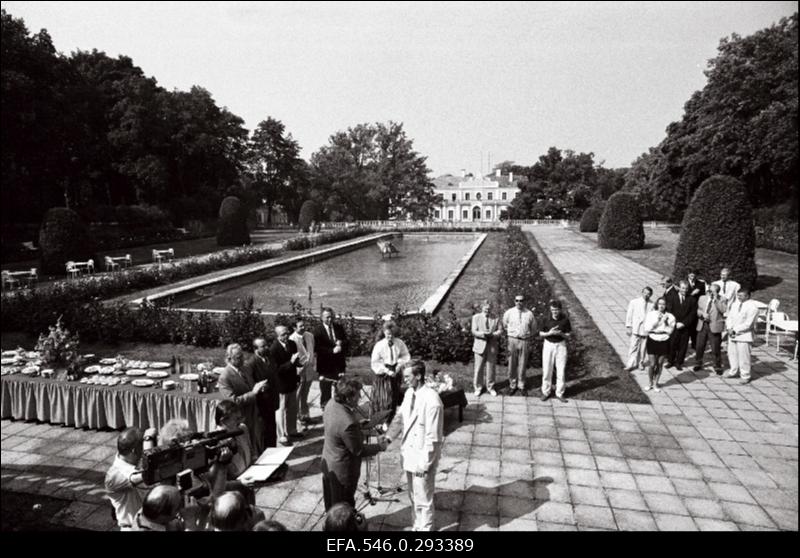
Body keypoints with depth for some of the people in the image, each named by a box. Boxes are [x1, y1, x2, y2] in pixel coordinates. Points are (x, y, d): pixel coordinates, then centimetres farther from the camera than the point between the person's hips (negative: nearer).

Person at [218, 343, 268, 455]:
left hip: (254, 416, 7)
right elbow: (233, 401, -24)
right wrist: (253, 393, -28)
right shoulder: (224, 378, -21)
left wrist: (259, 387, -5)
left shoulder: (244, 369, 3)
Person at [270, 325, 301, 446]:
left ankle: (291, 430, 37)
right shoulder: (273, 349, -22)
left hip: (292, 382, 7)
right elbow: (276, 369, -23)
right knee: (281, 410, 6)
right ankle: (282, 436, 20)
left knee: (293, 408, 19)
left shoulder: (292, 344, -1)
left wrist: (297, 360, -10)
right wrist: (291, 362, -32)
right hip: (281, 385, -7)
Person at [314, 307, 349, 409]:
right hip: (325, 366, -4)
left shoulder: (339, 328, 7)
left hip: (339, 363, 4)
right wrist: (332, 350, -22)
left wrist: (341, 343, -14)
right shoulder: (318, 331, -8)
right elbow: (317, 348, -14)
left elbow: (346, 341, 8)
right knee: (325, 392, 7)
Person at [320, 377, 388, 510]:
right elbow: (358, 450, -23)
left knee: (331, 506, 28)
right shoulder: (347, 423, -37)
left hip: (327, 463, 8)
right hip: (342, 471, -8)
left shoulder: (331, 404, -11)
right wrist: (379, 447, -9)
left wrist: (358, 425, 5)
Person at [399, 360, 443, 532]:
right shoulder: (409, 393, -1)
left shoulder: (431, 400, -25)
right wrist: (402, 449, 10)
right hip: (409, 454, 8)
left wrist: (424, 464, -17)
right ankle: (417, 526, 42)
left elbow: (433, 437, -22)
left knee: (423, 499, 10)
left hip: (422, 458, -7)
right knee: (413, 497, 23)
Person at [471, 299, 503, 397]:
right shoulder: (476, 317, 3)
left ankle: (490, 387, 24)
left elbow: (500, 330, 2)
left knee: (491, 368, 8)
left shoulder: (495, 318, 6)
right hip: (480, 345, -1)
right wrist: (483, 334, -23)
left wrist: (493, 334, -18)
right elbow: (474, 332, -5)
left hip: (492, 346, 1)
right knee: (479, 368, 2)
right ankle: (478, 387, 17)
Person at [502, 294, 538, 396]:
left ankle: (522, 386, 22)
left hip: (524, 341, 0)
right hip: (512, 340, 0)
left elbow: (534, 329, 14)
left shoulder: (529, 314, 0)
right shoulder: (509, 313, 0)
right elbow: (504, 326, 12)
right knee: (512, 364, 4)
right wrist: (510, 334, 9)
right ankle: (513, 385, 17)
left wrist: (528, 336, 9)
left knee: (522, 364, 8)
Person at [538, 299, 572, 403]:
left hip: (561, 345, 0)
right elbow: (541, 334, 0)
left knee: (561, 370, 3)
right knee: (546, 370, 5)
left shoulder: (565, 319, -9)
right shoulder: (546, 319, -8)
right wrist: (549, 333, -20)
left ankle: (559, 393, 16)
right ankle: (546, 392, 19)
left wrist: (560, 334, -22)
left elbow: (568, 334, -1)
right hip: (548, 345, 0)